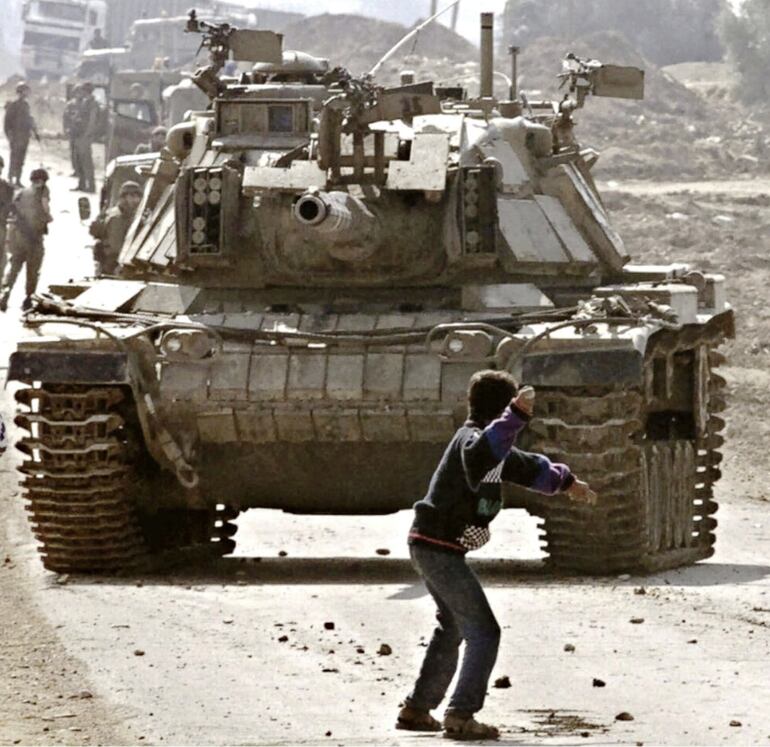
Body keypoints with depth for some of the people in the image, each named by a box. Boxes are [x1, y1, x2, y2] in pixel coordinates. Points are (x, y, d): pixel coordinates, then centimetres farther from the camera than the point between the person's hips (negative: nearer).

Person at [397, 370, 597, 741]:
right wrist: (516, 417, -54)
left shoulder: (486, 440, 16)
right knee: (483, 631, -10)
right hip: (441, 550, -11)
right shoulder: (472, 438, -17)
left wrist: (565, 481, 45)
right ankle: (460, 717, -14)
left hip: (429, 547, 11)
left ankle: (416, 709, 32)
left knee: (453, 627, 25)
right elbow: (479, 456, -44)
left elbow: (525, 467, 34)